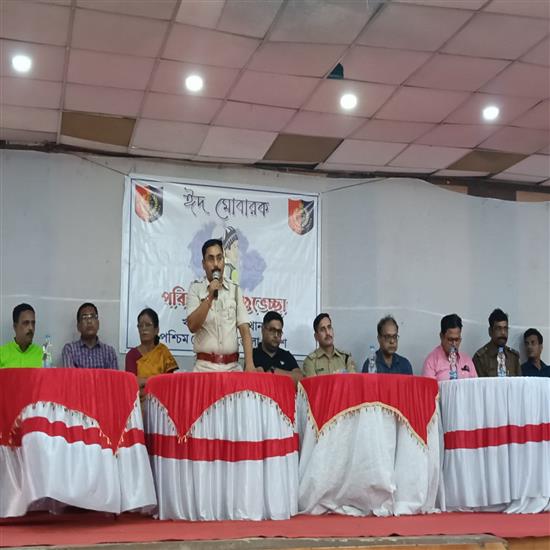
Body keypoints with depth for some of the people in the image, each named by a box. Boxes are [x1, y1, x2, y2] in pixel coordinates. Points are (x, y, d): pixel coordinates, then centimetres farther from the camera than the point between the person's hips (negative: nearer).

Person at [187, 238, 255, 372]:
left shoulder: (235, 289, 11)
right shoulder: (196, 288, 5)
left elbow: (244, 329, 4)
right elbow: (192, 326, -7)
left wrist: (249, 363, -8)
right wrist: (209, 297, -15)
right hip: (205, 366, -2)